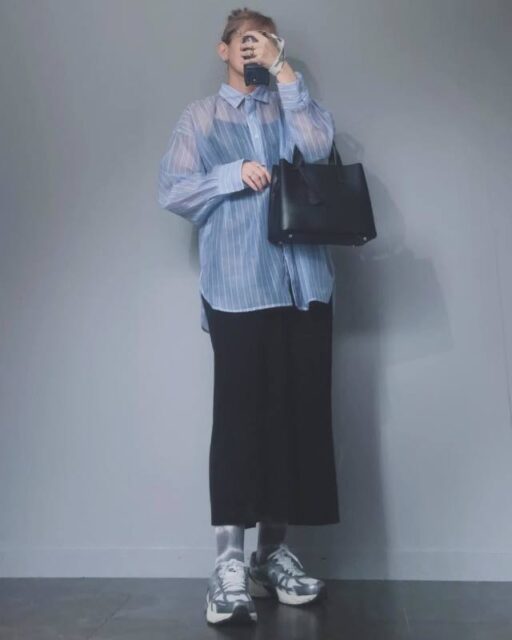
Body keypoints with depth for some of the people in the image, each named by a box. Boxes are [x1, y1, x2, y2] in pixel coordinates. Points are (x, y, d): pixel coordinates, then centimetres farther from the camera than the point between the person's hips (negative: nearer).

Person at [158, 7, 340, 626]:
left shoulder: (293, 106, 19)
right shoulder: (200, 115, 14)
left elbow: (319, 146, -3)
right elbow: (170, 190, 4)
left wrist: (282, 70, 0)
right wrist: (234, 176, -8)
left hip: (304, 282, 3)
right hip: (237, 286, -3)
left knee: (299, 415, 2)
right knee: (239, 416, -9)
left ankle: (273, 549, 13)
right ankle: (229, 562, -5)